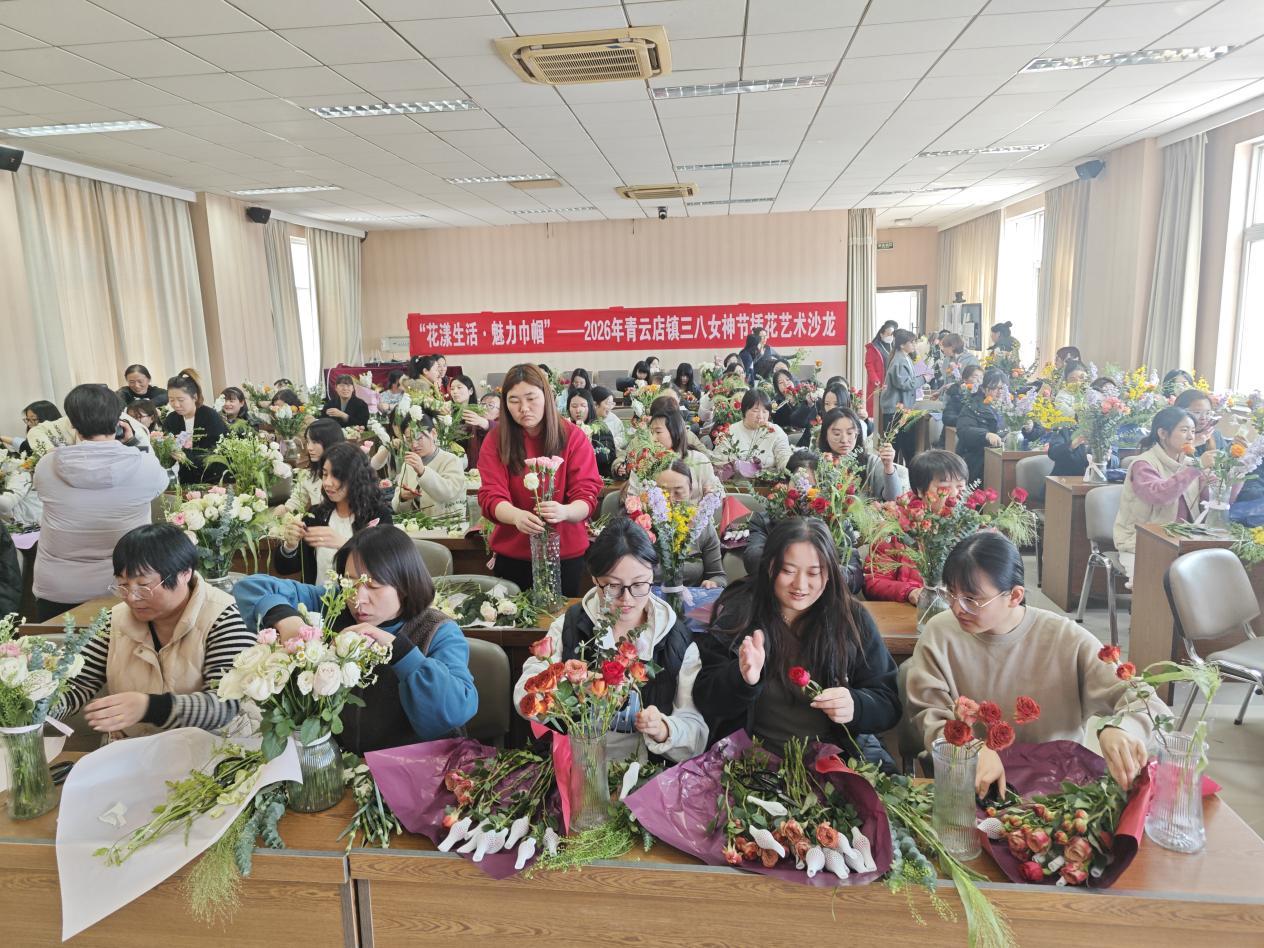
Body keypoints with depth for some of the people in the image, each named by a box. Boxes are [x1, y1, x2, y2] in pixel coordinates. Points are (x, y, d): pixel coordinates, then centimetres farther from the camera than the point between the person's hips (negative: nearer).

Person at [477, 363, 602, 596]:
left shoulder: (574, 437, -6)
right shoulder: (496, 441, -4)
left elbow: (588, 496, -13)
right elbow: (491, 497, -13)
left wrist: (564, 512, -36)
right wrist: (517, 516, -36)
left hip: (565, 553, -1)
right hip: (512, 554, 1)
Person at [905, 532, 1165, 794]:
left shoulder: (1067, 640, -11)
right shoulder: (939, 633, -7)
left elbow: (1145, 703, -12)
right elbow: (931, 718, -7)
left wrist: (1119, 728, -36)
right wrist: (975, 750, -28)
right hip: (968, 783, -3)